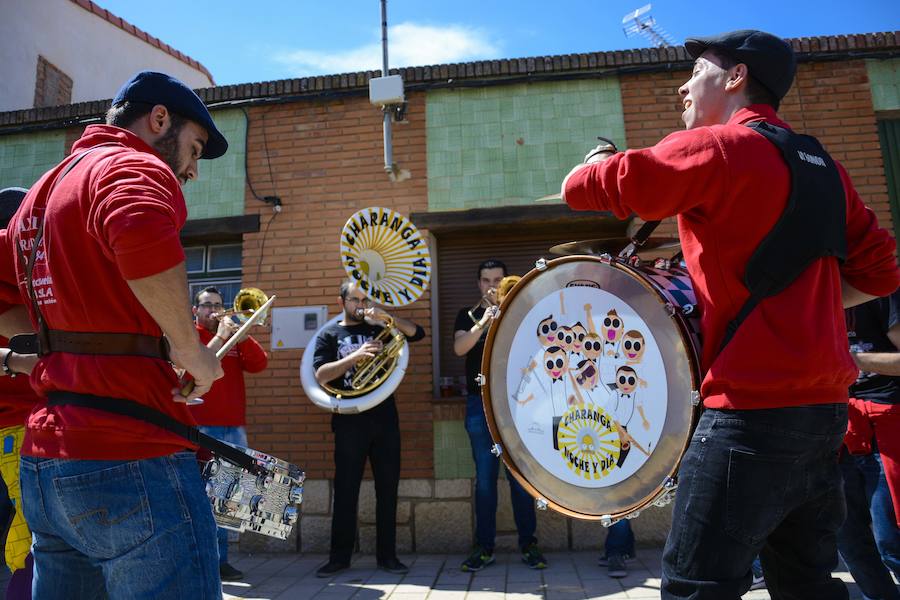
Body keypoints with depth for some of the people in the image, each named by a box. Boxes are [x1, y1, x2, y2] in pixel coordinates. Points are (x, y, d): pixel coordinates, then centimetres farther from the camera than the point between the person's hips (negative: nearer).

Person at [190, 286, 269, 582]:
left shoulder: (235, 337, 17)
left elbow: (259, 364, 2)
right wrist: (220, 336, -15)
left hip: (234, 427, 5)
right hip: (200, 427, -5)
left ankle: (220, 560, 16)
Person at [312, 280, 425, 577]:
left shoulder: (378, 328, 13)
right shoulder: (329, 335, 6)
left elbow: (417, 332, 3)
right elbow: (320, 375, -9)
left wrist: (387, 317, -10)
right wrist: (356, 355, -21)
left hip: (384, 418, 3)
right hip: (350, 421, -2)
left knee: (387, 488, 6)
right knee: (345, 489, 5)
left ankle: (387, 555, 17)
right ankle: (340, 556, 17)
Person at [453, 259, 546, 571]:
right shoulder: (468, 315, 11)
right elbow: (459, 348, -7)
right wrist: (483, 322, -23)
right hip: (480, 404, 0)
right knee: (485, 478, 3)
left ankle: (528, 544, 12)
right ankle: (484, 547, 11)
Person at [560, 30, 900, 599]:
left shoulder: (717, 148, -9)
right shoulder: (821, 164, 16)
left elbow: (586, 185, -9)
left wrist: (600, 159, 14)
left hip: (753, 409, -9)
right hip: (824, 405, 9)